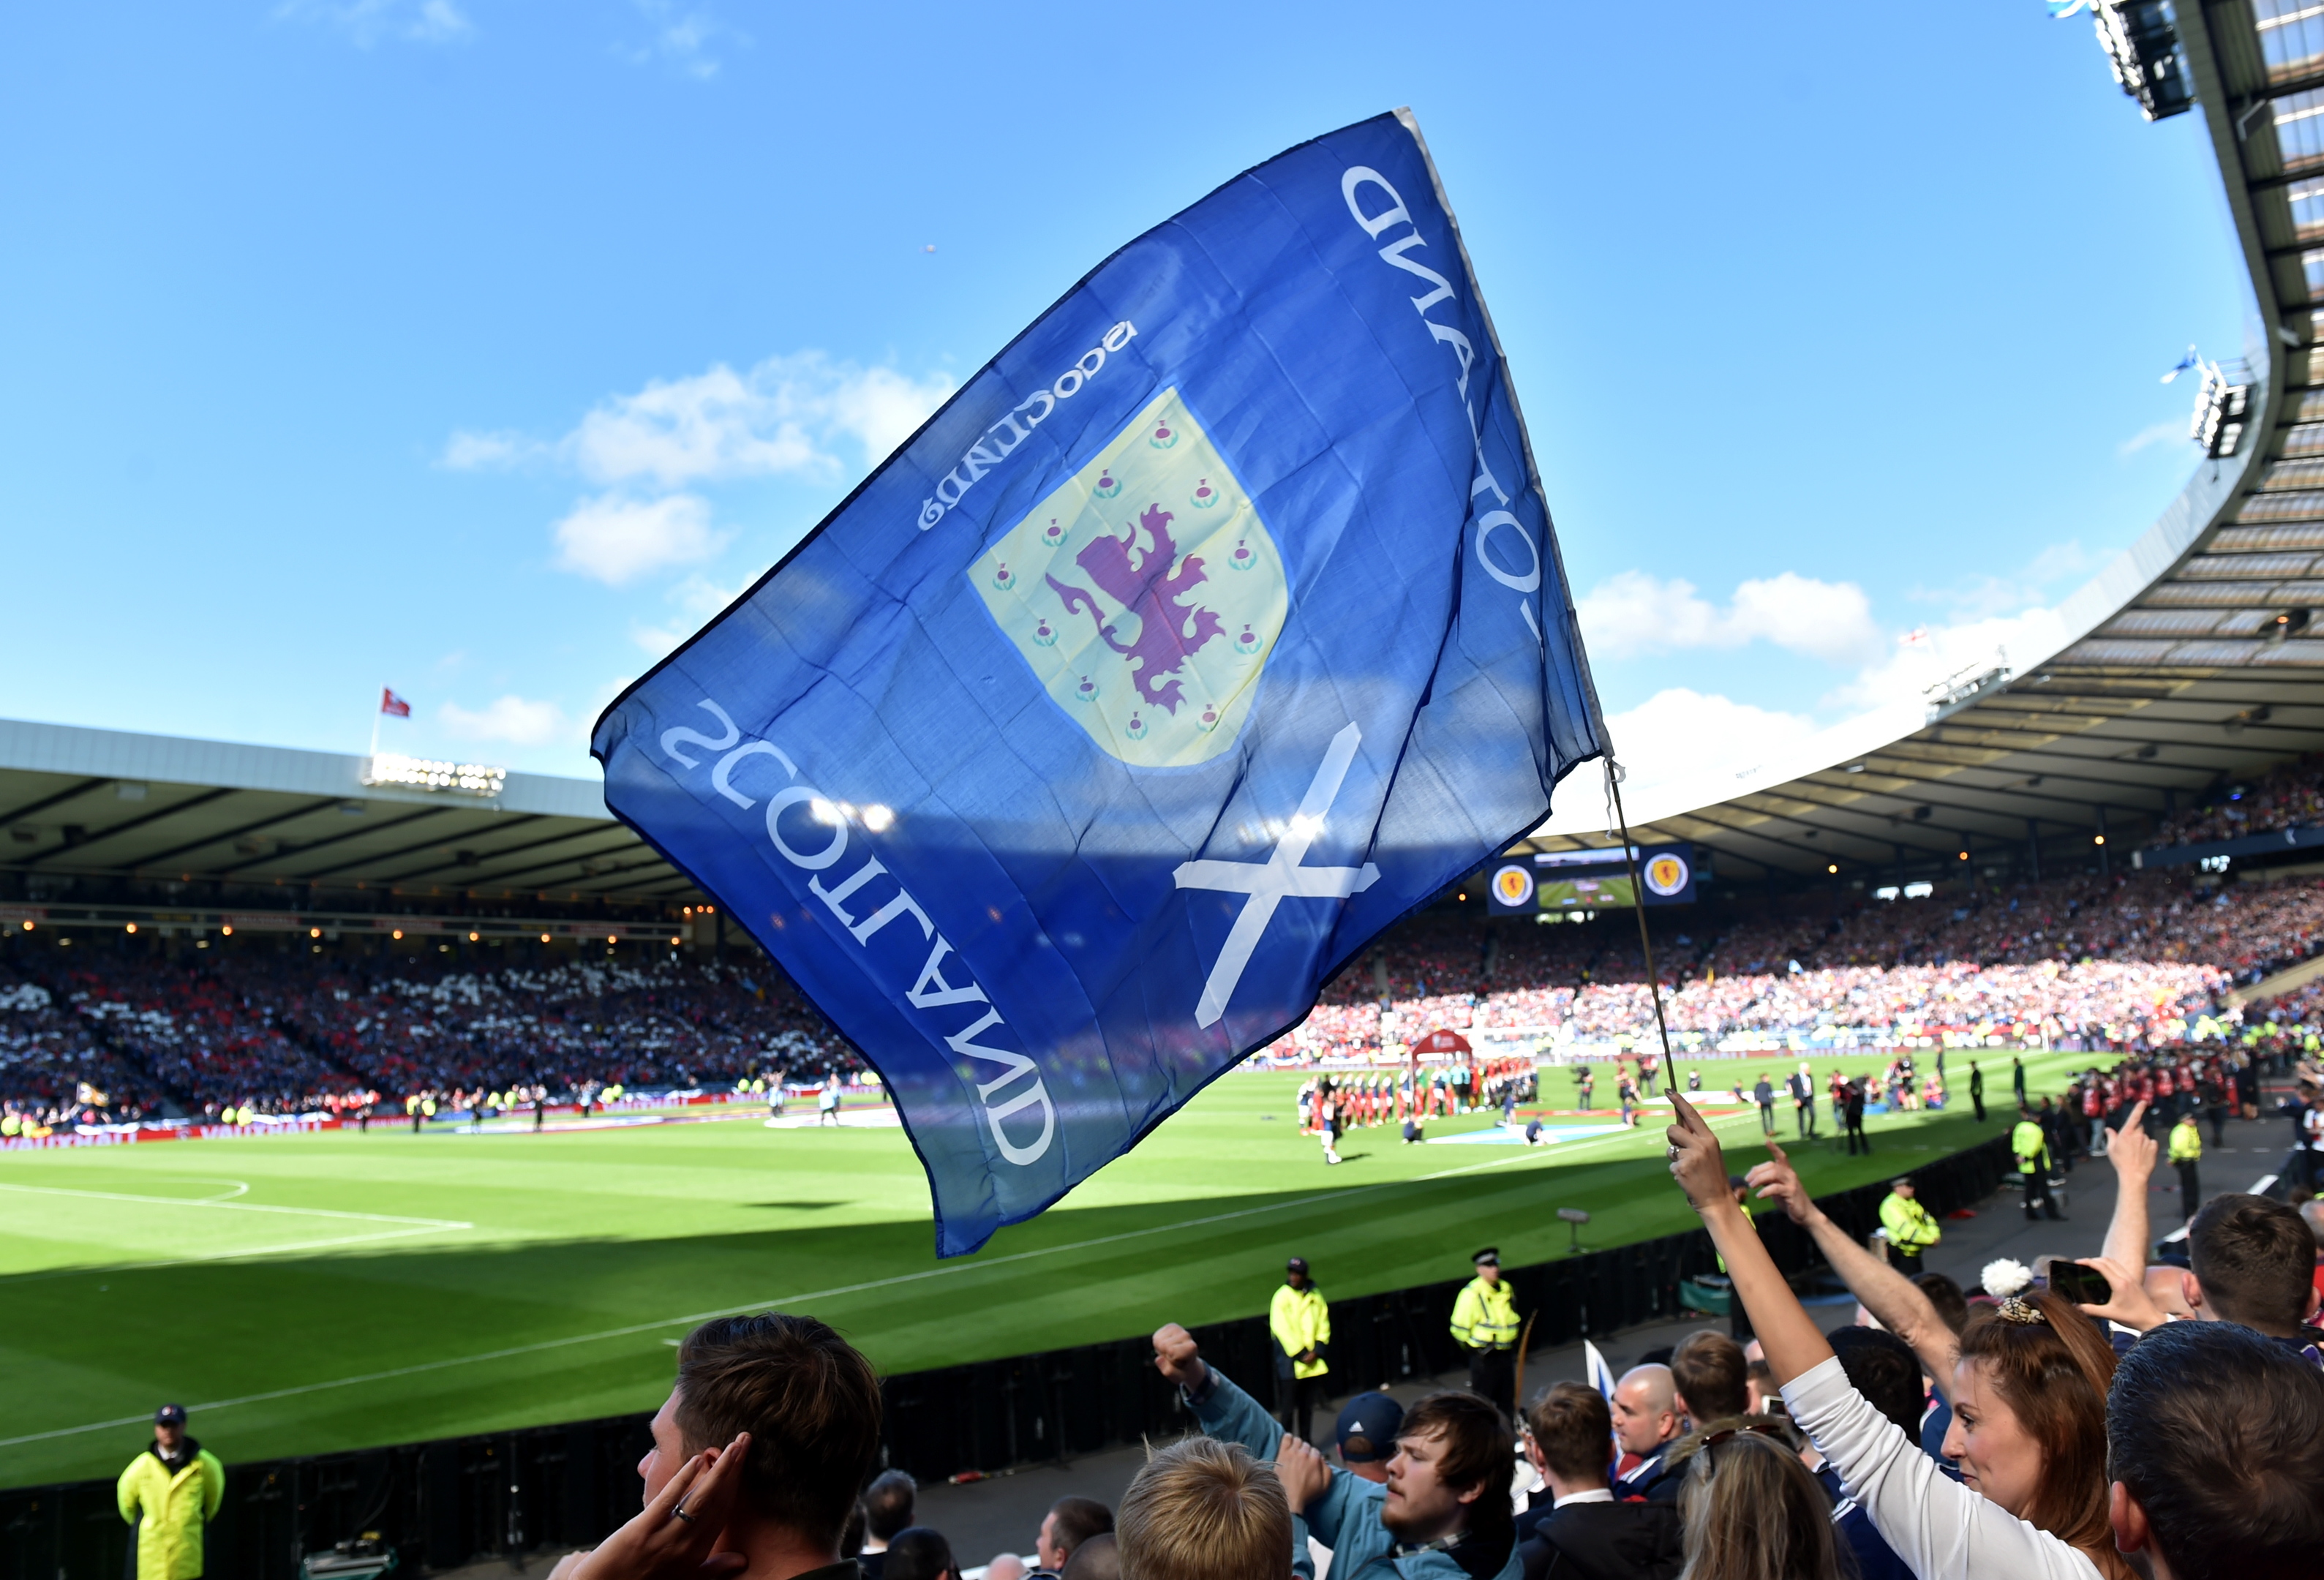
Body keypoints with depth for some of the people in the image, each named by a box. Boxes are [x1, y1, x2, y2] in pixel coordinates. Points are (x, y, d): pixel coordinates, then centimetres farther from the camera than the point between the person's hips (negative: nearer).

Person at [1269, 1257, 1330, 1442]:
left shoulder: (1315, 1295, 4)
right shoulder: (1282, 1296, -9)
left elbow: (1324, 1325, 6)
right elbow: (1281, 1328, -13)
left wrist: (1317, 1350, -7)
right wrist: (1300, 1354, -14)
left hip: (1313, 1363, 4)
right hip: (1290, 1362, -4)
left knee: (1308, 1406, 13)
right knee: (1288, 1407, -1)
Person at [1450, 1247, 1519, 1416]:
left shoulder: (1505, 1288, 6)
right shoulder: (1471, 1293, -19)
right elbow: (1459, 1329, -15)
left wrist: (1512, 1345, 17)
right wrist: (1474, 1349, -5)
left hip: (1506, 1354, 7)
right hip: (1484, 1356, -7)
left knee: (1507, 1400, 17)